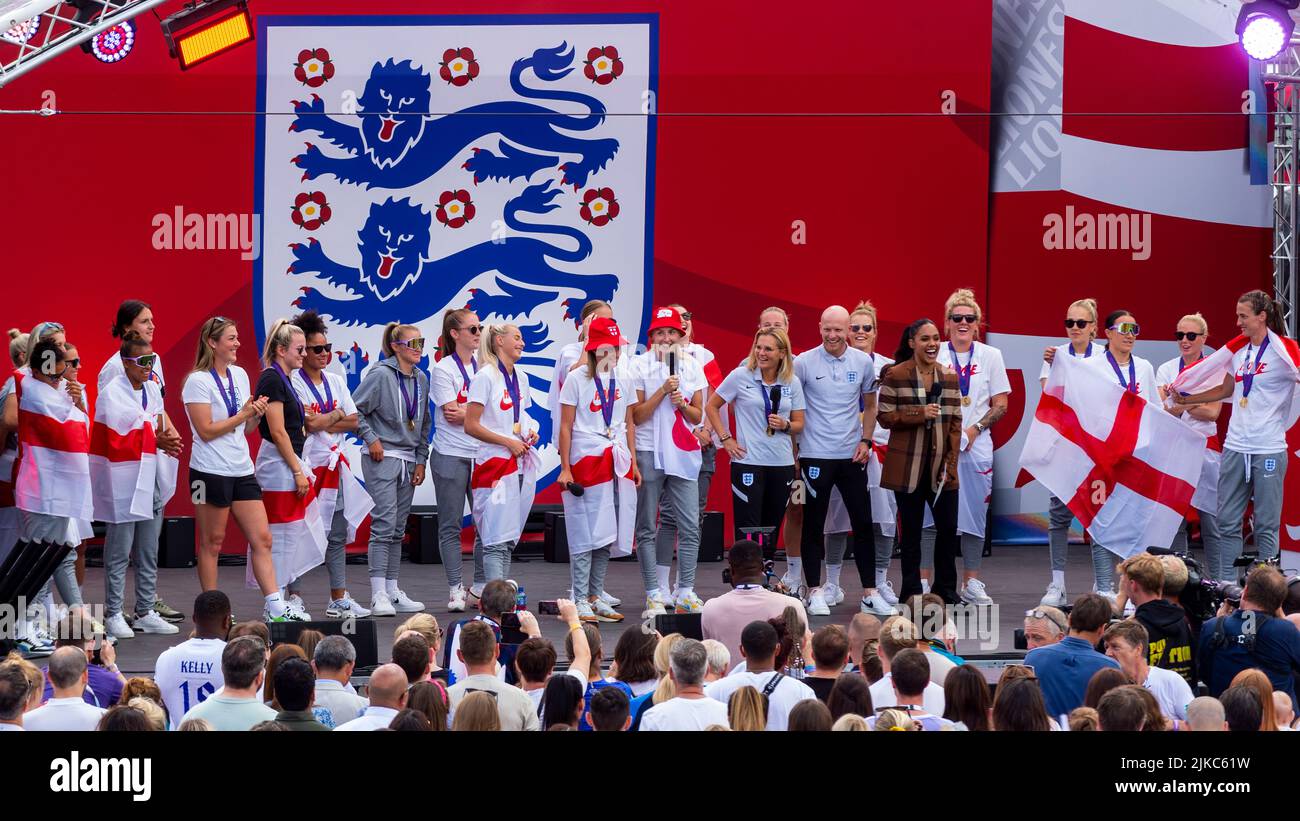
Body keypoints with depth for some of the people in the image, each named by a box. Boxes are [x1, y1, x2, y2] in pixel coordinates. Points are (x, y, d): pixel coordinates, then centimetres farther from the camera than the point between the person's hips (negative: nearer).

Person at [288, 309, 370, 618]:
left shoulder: (336, 381, 12)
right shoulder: (294, 382, -9)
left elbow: (353, 422, 6)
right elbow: (310, 423, -19)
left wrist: (322, 423, -7)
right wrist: (337, 414, -2)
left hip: (335, 465, 7)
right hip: (307, 466, -7)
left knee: (338, 534, 8)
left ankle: (339, 599, 12)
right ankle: (294, 597, 2)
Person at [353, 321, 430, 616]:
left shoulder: (421, 379, 11)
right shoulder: (381, 374, -9)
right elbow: (355, 409, -9)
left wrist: (421, 460, 12)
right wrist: (371, 438, -12)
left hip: (408, 460, 7)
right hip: (382, 459, -7)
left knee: (398, 529, 10)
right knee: (384, 524, -12)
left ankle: (393, 591, 15)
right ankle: (378, 595, -13)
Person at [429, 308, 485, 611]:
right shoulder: (443, 369, -4)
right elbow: (452, 414, -12)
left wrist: (466, 411, -10)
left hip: (482, 454, 5)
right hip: (451, 455, -5)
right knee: (451, 525, 1)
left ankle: (481, 585, 13)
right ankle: (455, 590, 5)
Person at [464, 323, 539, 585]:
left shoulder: (521, 377, 15)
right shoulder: (486, 377, -8)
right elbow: (471, 425, -12)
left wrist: (530, 433, 6)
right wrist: (508, 442, -14)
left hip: (521, 463, 8)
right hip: (495, 463, -8)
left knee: (510, 539, 8)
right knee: (497, 539, -12)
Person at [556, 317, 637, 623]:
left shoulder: (624, 376, 8)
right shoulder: (577, 379, -6)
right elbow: (566, 426, -5)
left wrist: (632, 461, 11)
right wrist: (565, 468, -10)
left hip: (617, 461, 5)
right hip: (586, 460, -5)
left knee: (608, 533, 7)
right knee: (586, 533, -5)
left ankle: (595, 597, 15)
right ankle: (580, 601, -1)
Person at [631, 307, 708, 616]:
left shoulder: (692, 366, 11)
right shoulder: (639, 366, 0)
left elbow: (697, 416, 12)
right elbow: (636, 416, -4)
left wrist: (682, 404, -8)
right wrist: (662, 391, -13)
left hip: (684, 453, 3)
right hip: (649, 453, -3)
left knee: (690, 526, -2)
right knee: (647, 528, -1)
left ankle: (685, 593, 6)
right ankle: (655, 595, 4)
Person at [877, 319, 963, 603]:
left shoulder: (949, 377, 9)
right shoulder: (895, 375, -3)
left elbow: (956, 422, 8)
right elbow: (884, 417, -6)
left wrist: (951, 462, -1)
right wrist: (920, 414, -19)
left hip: (942, 466, 3)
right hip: (908, 466, -3)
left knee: (948, 527, 3)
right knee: (911, 530, 3)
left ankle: (946, 589, 17)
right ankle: (911, 591, 12)